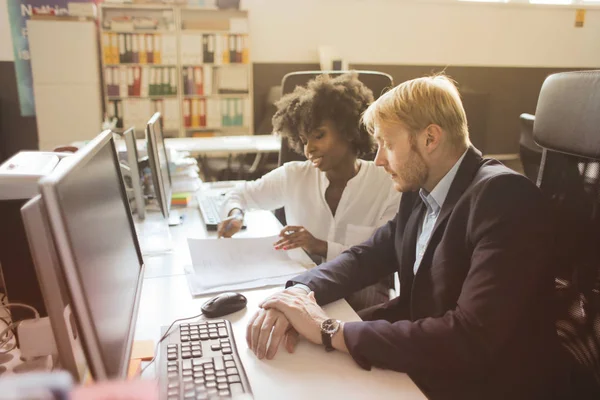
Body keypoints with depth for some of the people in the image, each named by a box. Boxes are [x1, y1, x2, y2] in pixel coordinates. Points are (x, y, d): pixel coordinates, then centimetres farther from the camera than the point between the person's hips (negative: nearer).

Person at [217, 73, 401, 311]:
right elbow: (239, 194, 14)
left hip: (361, 294, -2)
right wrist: (235, 214, -9)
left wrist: (323, 247, -22)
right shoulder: (293, 176, 0)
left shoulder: (389, 186, -8)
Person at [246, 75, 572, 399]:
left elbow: (473, 337, -31)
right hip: (422, 365, 6)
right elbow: (366, 256, 3)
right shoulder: (420, 192, 2)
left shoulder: (504, 197, -23)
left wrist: (330, 331, -28)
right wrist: (299, 293, -16)